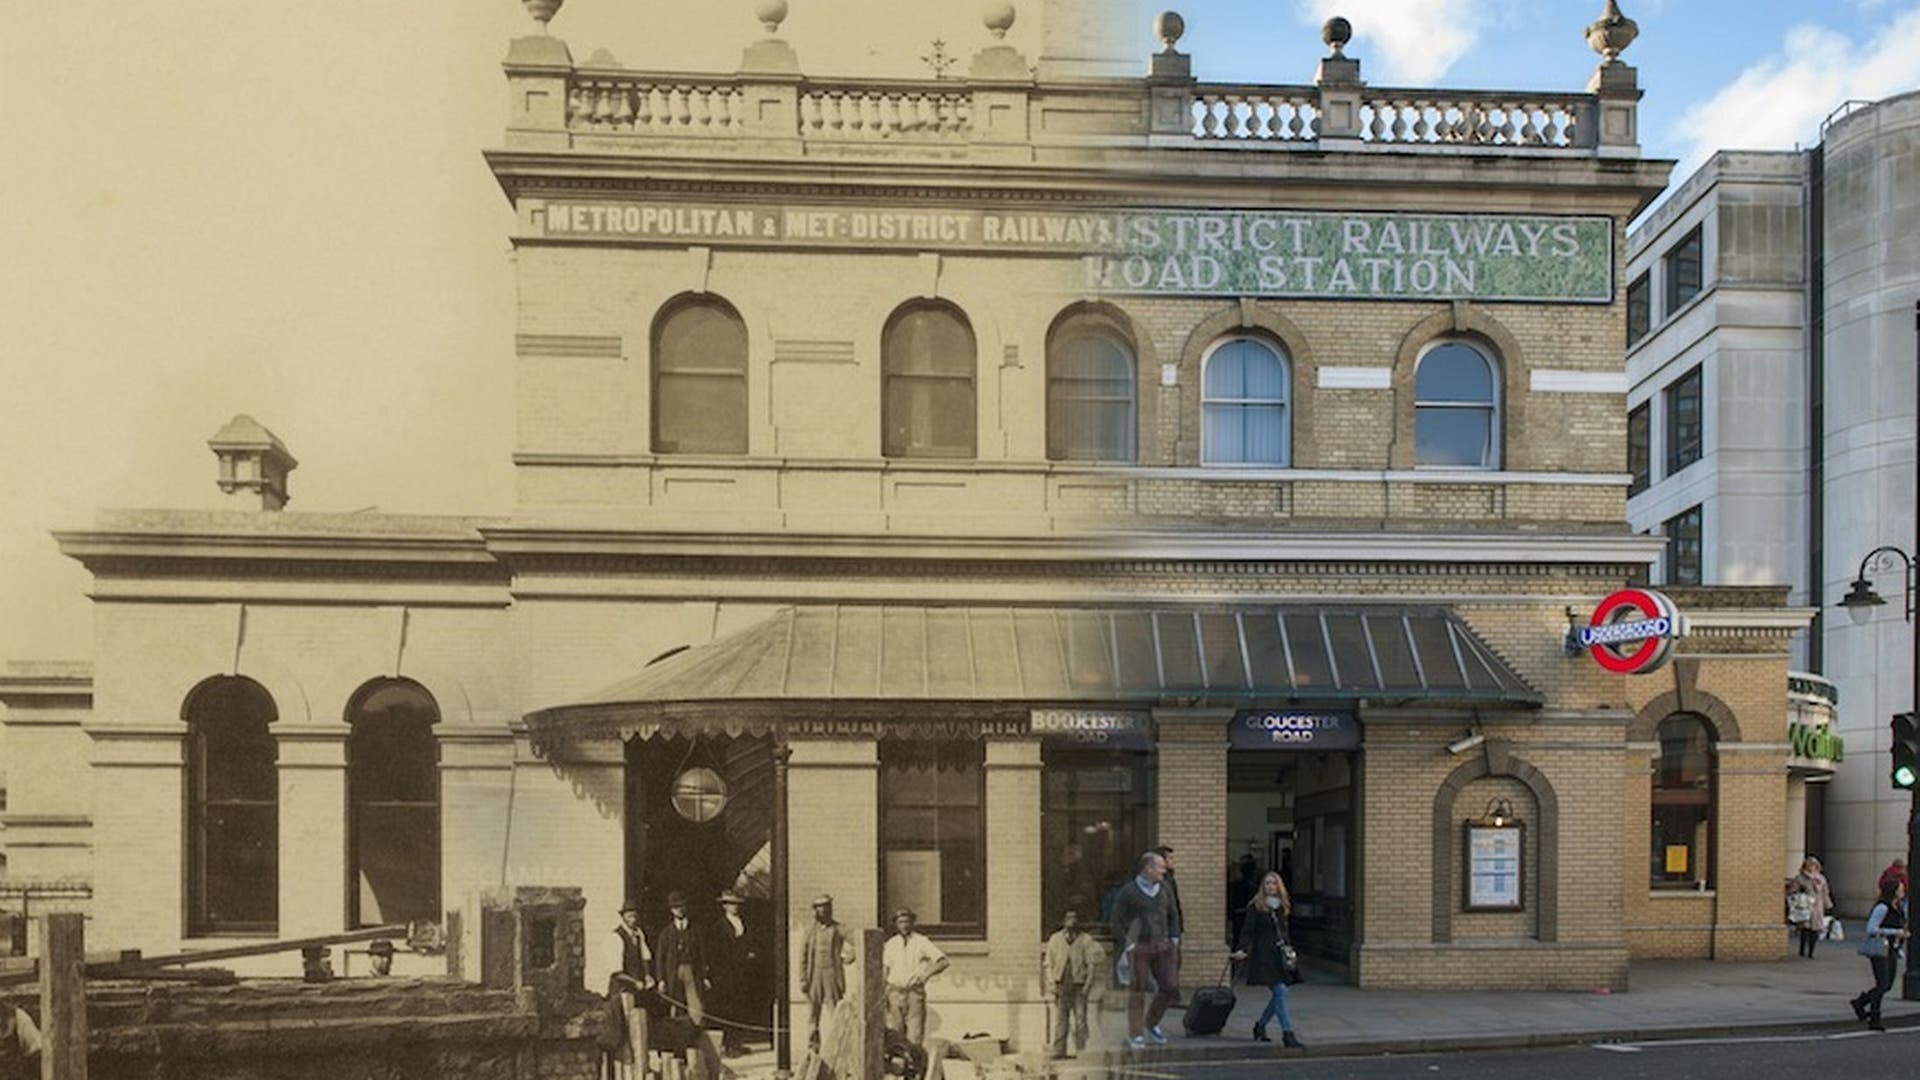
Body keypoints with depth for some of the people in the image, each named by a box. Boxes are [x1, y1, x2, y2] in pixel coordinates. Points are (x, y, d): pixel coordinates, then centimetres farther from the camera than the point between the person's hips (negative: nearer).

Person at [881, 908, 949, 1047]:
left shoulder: (922, 942, -1)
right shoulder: (890, 944, 9)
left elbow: (943, 961, -7)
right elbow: (884, 969, 13)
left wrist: (926, 973, -21)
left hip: (915, 993, -2)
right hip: (895, 992, 2)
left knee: (915, 1035, -7)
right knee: (894, 1035, 0)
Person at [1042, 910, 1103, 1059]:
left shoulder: (1085, 940, 2)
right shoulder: (1055, 940, 6)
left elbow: (1092, 964, 2)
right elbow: (1049, 964, 9)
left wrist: (1087, 984, -5)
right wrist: (1052, 983, -1)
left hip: (1079, 986, -1)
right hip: (1062, 986, 1)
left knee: (1080, 1021, -4)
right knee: (1060, 1020, -1)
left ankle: (1081, 1051, 3)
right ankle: (1058, 1051, 2)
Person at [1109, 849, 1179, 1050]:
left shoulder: (1165, 890, 9)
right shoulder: (1127, 892, -7)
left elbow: (1172, 917, 21)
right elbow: (1116, 923, -3)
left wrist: (1172, 941, 11)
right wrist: (1127, 946, -9)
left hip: (1162, 947, 5)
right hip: (1138, 948, -5)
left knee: (1171, 987, -1)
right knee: (1137, 992, -1)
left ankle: (1151, 1022, 23)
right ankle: (1135, 1036, 9)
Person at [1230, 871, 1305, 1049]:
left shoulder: (1282, 907, 13)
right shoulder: (1256, 906, -6)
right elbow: (1247, 931, -10)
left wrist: (1287, 947, 10)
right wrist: (1242, 950, -22)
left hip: (1279, 955, 7)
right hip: (1263, 956, -7)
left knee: (1278, 994, 8)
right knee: (1280, 991, -12)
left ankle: (1260, 1026, 26)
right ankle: (1287, 1033, -9)